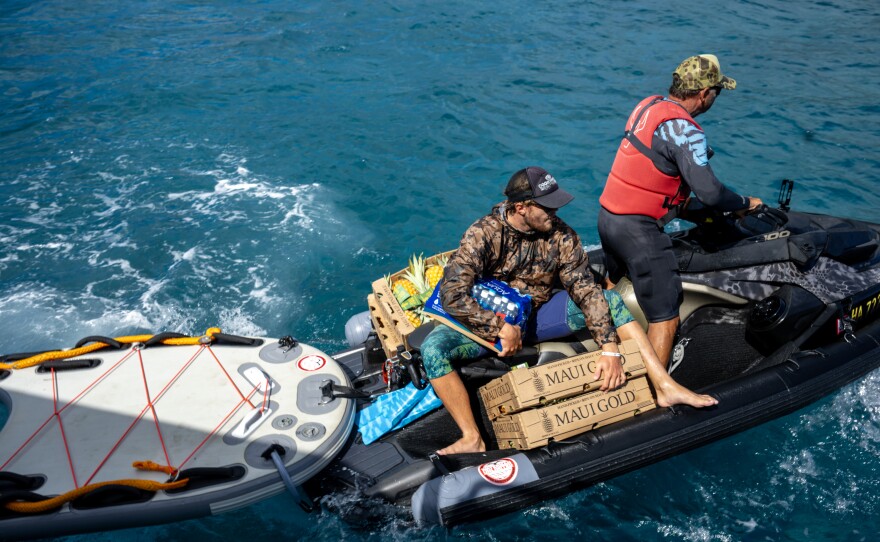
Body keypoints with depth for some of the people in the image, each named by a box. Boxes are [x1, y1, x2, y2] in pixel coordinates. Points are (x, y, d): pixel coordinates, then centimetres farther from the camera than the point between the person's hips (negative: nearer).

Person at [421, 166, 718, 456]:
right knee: (434, 347, -30)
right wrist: (502, 327, -31)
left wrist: (610, 350, -22)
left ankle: (665, 386, -10)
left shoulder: (562, 235, -11)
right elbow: (452, 294, -28)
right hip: (490, 323, -3)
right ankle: (472, 439, -30)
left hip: (538, 316, 3)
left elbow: (586, 291, -13)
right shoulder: (484, 234, -21)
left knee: (611, 301, -10)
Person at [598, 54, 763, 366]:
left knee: (615, 286, 31)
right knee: (665, 319, -3)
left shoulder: (649, 105, 8)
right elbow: (709, 193, -23)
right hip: (638, 229, -10)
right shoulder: (685, 131, -18)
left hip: (607, 215, 10)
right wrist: (745, 204, -4)